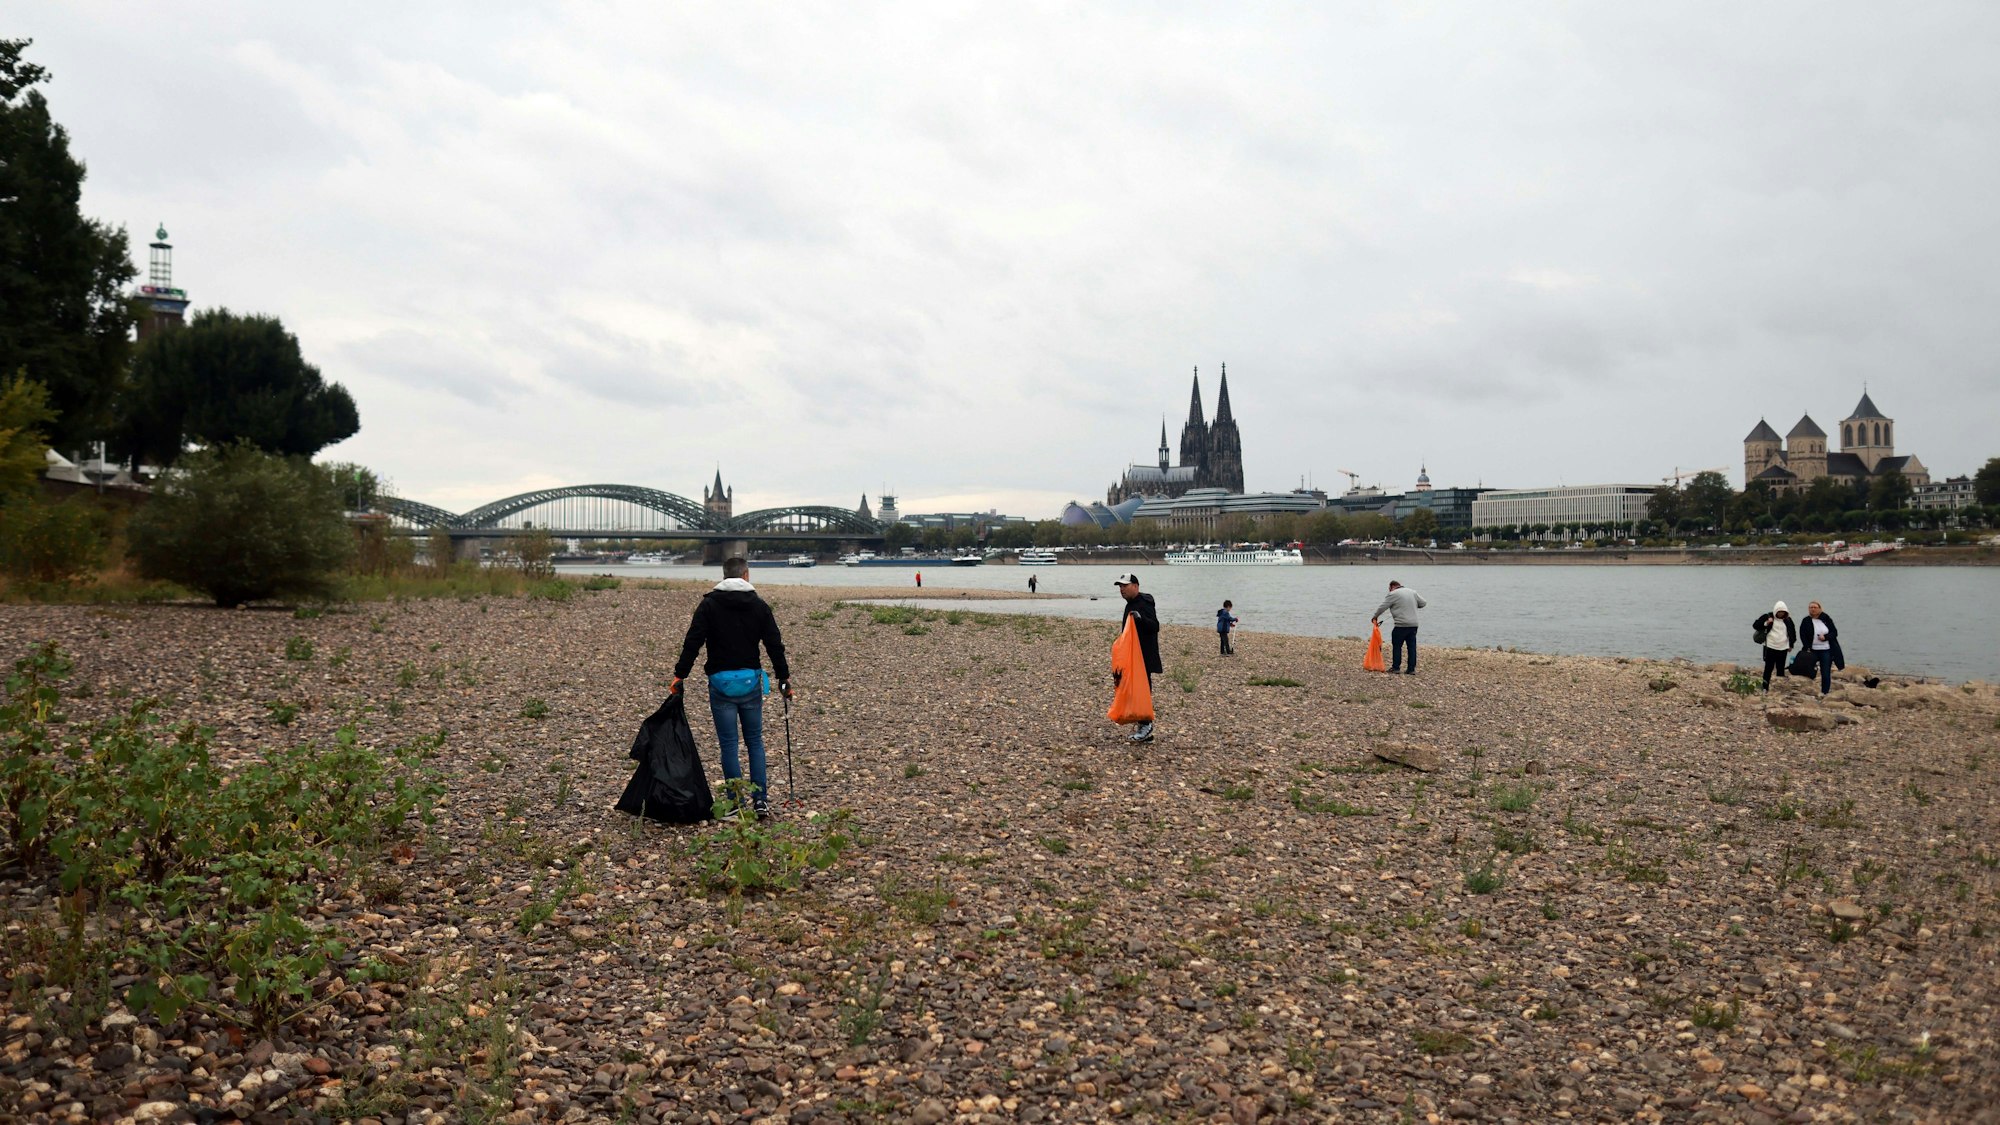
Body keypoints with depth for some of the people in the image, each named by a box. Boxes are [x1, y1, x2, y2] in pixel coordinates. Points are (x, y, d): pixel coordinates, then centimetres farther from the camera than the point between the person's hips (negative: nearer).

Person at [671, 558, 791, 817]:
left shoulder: (709, 604, -1)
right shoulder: (759, 606, 3)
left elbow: (692, 642, -7)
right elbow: (775, 645, 4)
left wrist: (680, 675, -3)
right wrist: (784, 678, 12)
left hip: (721, 682, -1)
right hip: (751, 681, 2)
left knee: (729, 744, 3)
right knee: (755, 741, 12)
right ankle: (760, 800, 6)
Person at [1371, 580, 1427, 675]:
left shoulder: (1393, 594, -3)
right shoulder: (1413, 592, 14)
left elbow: (1382, 607, -2)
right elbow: (1423, 603, 20)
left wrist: (1375, 617, 11)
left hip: (1401, 625, -6)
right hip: (1414, 624, 6)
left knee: (1397, 646, 5)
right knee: (1412, 647, 7)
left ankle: (1396, 667, 8)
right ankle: (1412, 669, 7)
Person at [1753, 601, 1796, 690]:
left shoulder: (1788, 620, 7)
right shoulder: (1768, 617, -3)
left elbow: (1792, 632, 21)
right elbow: (1755, 625, -4)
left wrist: (1791, 645, 16)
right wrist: (1766, 623, -20)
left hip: (1783, 648, 3)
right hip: (1770, 647, -3)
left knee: (1781, 669, 9)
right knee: (1768, 668, -5)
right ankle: (1765, 688, -2)